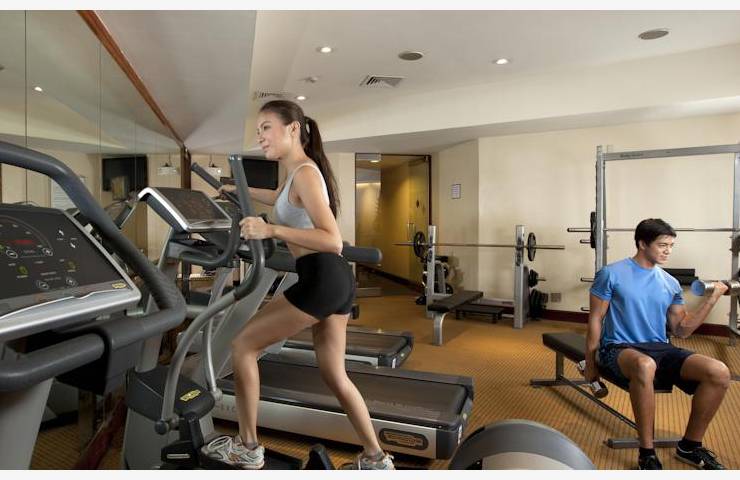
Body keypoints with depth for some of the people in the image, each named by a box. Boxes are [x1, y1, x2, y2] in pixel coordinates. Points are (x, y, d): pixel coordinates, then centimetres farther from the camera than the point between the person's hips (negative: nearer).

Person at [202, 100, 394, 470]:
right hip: (336, 280, 10)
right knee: (334, 376, 18)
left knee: (242, 346, 5)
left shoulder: (304, 173, -11)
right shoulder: (298, 173, 18)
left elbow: (333, 240, -22)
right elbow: (282, 199, 43)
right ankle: (376, 458, 29)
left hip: (321, 280, -10)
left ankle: (247, 448, 19)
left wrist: (271, 230, -28)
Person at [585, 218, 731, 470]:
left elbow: (681, 330, 12)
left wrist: (712, 299, 2)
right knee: (645, 366, -41)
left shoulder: (671, 284, 12)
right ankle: (647, 454, -23)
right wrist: (590, 364, -4)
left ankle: (690, 446, 3)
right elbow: (595, 319, -3)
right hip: (619, 349, -6)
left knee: (719, 372, -19)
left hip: (660, 349, 6)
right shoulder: (612, 274, -4)